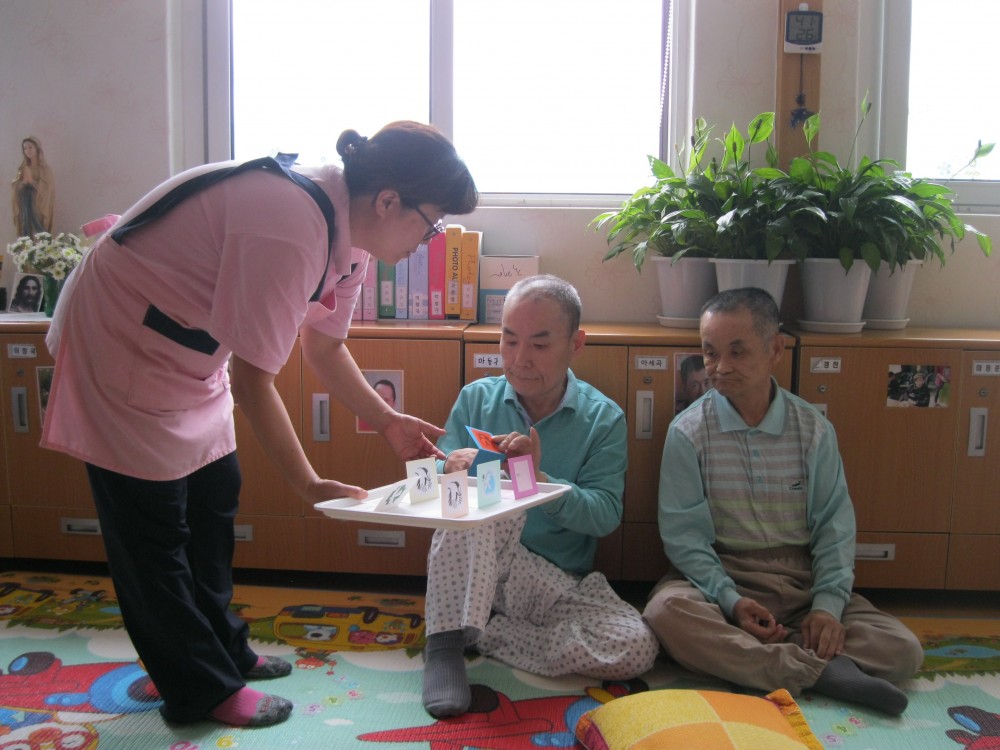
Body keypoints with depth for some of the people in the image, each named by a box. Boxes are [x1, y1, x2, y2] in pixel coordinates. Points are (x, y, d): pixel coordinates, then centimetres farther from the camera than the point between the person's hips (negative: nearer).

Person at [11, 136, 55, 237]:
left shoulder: (44, 168, 0)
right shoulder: (23, 168, 11)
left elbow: (48, 188, -7)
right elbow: (15, 187, 9)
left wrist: (32, 181, -15)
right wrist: (23, 182, -10)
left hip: (39, 205, -4)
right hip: (25, 205, 4)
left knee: (39, 232, -11)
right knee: (26, 233, -1)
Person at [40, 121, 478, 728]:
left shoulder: (348, 228, -6)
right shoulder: (289, 230, -35)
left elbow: (323, 343, 9)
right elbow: (252, 382, -30)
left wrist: (389, 422, 4)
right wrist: (308, 484, -21)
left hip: (188, 352, 9)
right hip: (120, 344, -9)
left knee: (214, 500, 17)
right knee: (154, 530, 3)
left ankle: (223, 651, 35)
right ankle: (202, 691, 19)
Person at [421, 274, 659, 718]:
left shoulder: (603, 419, -1)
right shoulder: (476, 399, 3)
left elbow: (605, 516, -10)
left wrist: (540, 479, -28)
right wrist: (452, 469, -25)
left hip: (561, 583, 1)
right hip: (471, 572, -1)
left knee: (637, 648, -26)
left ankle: (477, 632, -12)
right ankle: (444, 645, -26)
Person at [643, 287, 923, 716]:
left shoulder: (814, 430, 3)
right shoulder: (688, 432, -4)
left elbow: (834, 525, 3)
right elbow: (683, 533, -7)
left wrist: (828, 604, -12)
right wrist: (730, 600, -20)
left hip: (803, 580, 3)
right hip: (720, 576, -2)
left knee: (903, 651, -18)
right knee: (666, 612, -35)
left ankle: (731, 652, -22)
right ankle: (819, 671, -28)